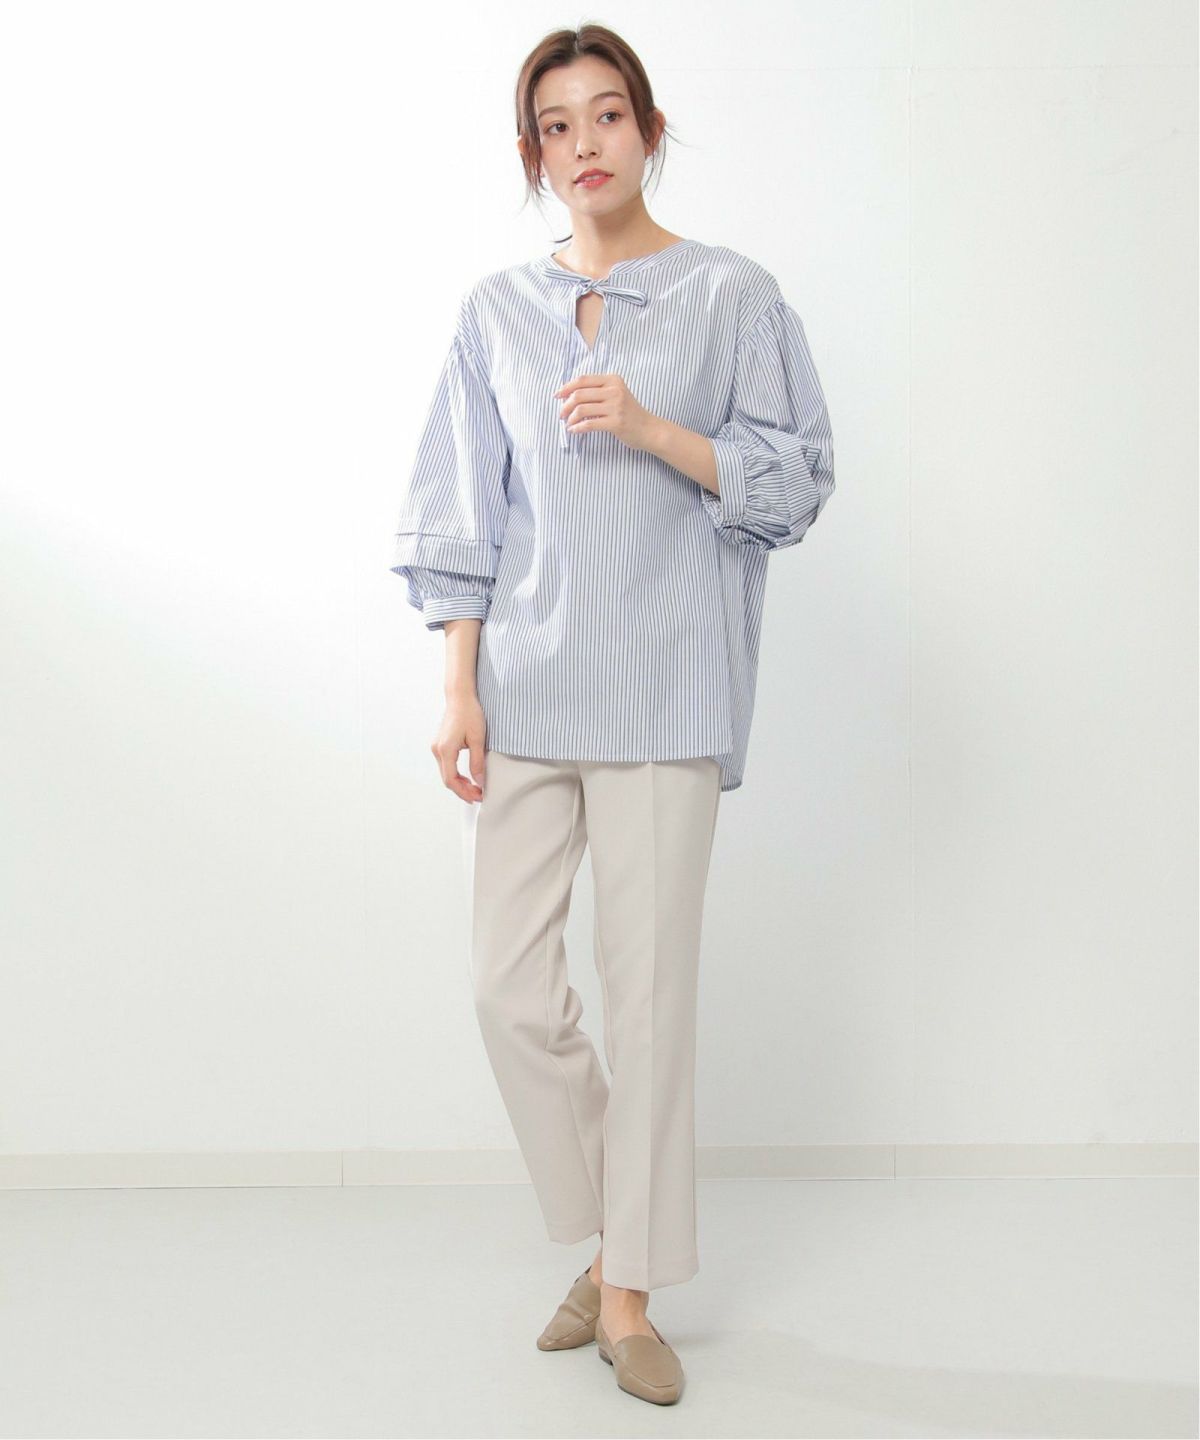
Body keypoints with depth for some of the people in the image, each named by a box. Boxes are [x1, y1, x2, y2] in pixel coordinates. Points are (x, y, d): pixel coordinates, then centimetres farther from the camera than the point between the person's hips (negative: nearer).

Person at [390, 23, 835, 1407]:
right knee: (510, 985, 1)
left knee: (648, 987, -1)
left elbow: (801, 476, 2)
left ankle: (633, 1294, 15)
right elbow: (462, 516, 9)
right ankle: (605, 1241, 25)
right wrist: (457, 690, 1)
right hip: (525, 683, 3)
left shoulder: (730, 293, 5)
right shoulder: (498, 310, 12)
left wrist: (653, 430, -12)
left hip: (665, 689, -3)